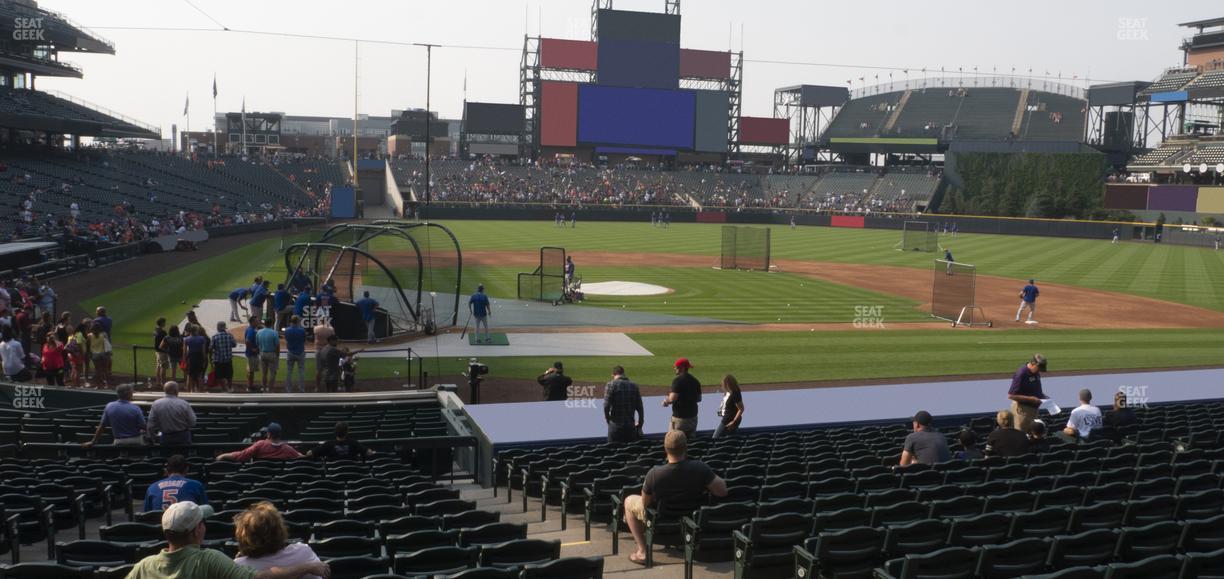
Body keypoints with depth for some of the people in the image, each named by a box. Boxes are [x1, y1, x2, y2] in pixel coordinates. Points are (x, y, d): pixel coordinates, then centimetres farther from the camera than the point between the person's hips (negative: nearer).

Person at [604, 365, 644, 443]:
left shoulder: (611, 385, -7)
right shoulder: (634, 386, 6)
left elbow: (606, 405, -13)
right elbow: (640, 407, 7)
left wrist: (607, 418, 5)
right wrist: (640, 425, 18)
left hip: (615, 426, -4)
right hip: (631, 426, 4)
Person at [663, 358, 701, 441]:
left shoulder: (678, 380, -14)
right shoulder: (695, 381, 8)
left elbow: (672, 399, -20)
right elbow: (699, 398, 14)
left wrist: (666, 401, -1)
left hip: (680, 418, -7)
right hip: (693, 417, 7)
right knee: (691, 440, 15)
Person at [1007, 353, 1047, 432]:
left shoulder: (1036, 373, 5)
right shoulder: (1021, 374, -22)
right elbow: (1010, 396, -23)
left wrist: (1043, 396, 5)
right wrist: (1030, 398, -25)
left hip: (1033, 408, 9)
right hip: (1023, 409, -9)